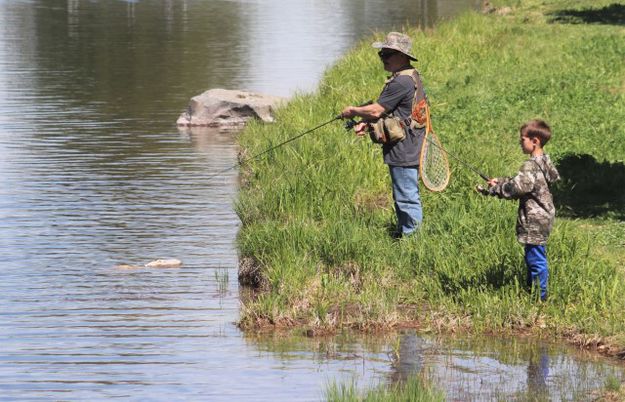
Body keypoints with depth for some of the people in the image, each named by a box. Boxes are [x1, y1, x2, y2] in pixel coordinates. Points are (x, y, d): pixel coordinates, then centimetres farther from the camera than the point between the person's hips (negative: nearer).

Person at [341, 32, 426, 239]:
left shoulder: (402, 82, -21)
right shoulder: (411, 77, 14)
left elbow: (376, 110, -19)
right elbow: (385, 111, 19)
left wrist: (353, 111, -2)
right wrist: (367, 123, 7)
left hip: (403, 152, -11)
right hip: (408, 151, 11)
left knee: (407, 197, -5)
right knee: (403, 197, 19)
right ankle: (403, 232, 27)